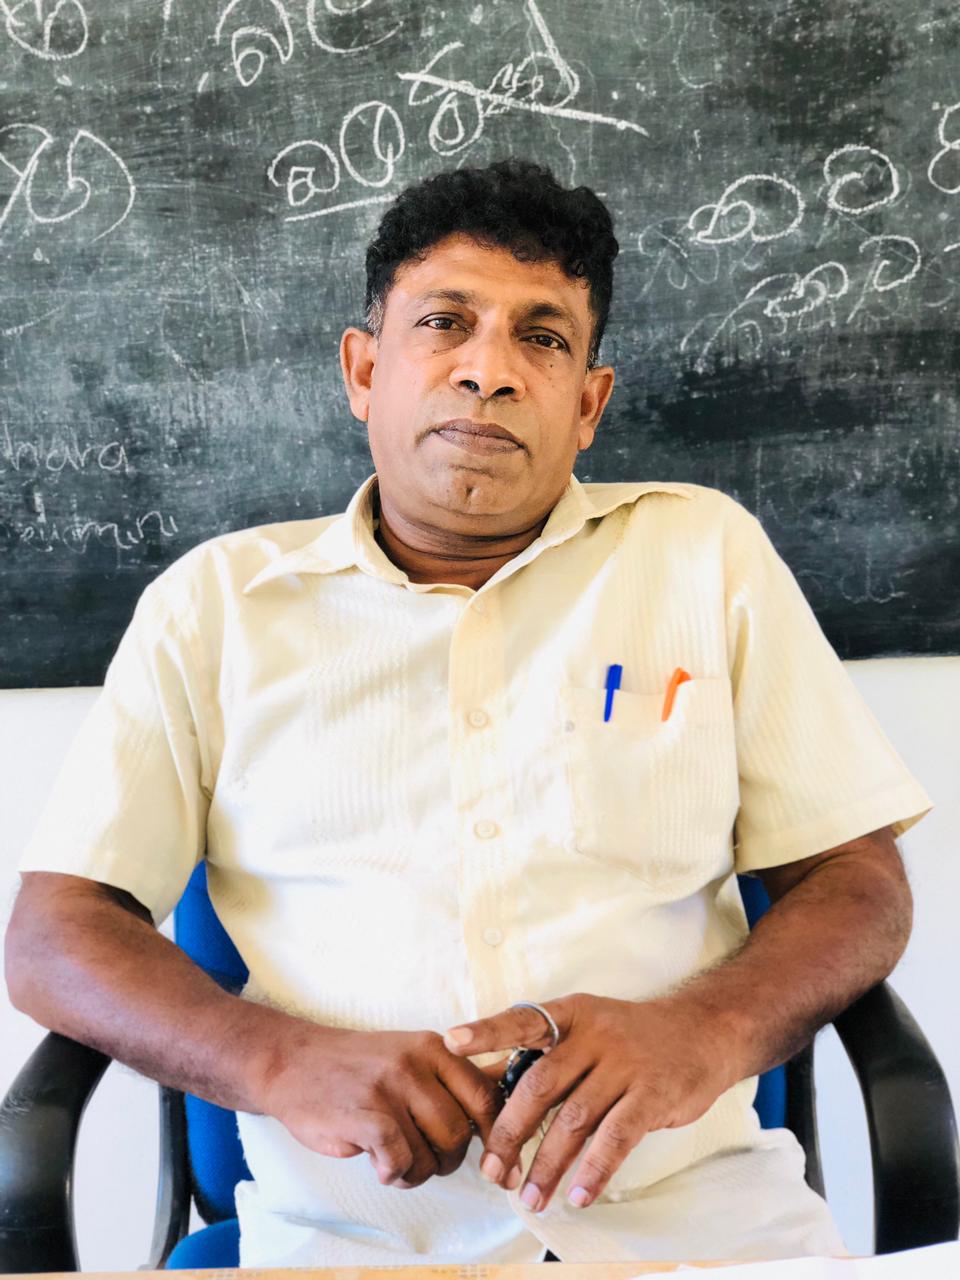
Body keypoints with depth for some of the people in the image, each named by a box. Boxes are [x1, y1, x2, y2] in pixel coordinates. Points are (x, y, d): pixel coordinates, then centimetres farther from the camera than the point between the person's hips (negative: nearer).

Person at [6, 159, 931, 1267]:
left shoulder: (705, 551, 10)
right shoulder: (215, 602, 7)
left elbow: (860, 886, 7)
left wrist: (703, 1028, -14)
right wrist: (287, 1064, -15)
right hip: (349, 1229, 0)